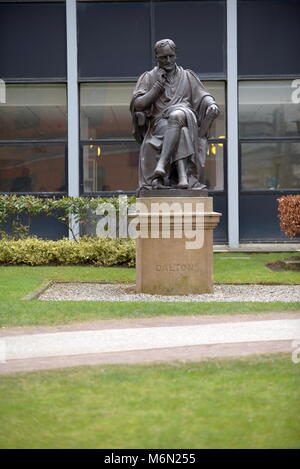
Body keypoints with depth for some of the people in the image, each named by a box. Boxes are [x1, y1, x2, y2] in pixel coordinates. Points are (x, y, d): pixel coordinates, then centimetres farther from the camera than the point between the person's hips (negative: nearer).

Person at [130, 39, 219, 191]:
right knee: (180, 131, -37)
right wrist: (158, 86, -3)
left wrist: (212, 104, -13)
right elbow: (137, 104, 4)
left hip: (186, 118, 1)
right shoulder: (148, 78, 16)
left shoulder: (187, 76, 21)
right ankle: (183, 177, -51)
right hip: (160, 123, 0)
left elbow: (203, 96, 11)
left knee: (177, 115, -38)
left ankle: (162, 164, -49)